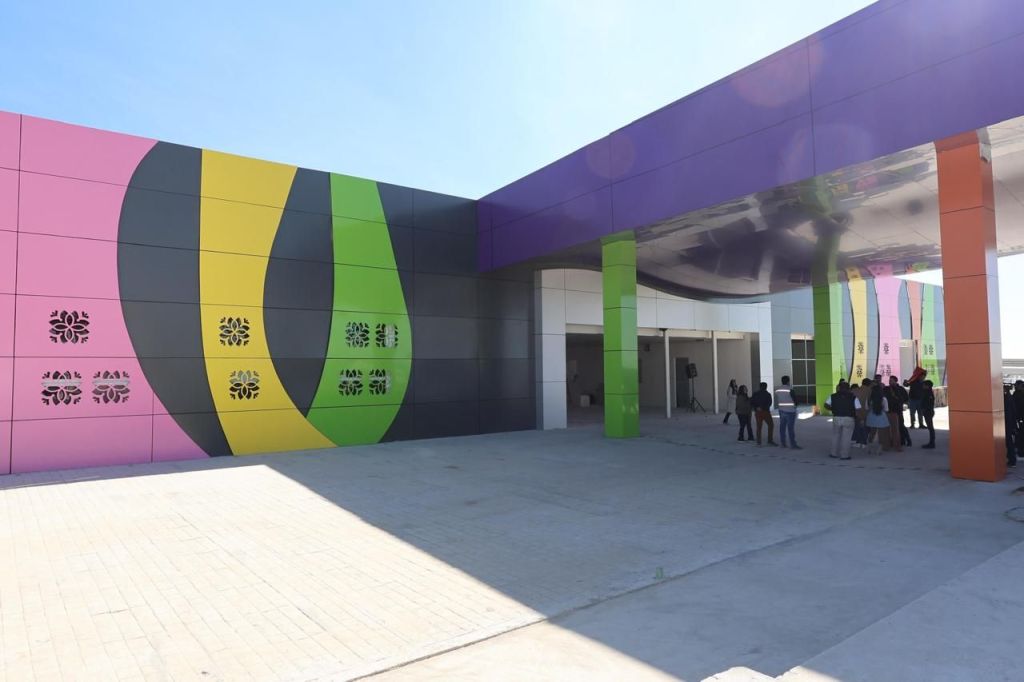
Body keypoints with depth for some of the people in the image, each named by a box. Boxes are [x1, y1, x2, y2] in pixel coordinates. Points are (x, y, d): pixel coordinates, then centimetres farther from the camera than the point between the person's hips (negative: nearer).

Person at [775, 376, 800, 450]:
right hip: (790, 411, -6)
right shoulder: (790, 389, -14)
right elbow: (794, 399, -7)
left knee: (782, 427, 7)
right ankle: (793, 445, -6)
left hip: (781, 410, 6)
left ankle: (783, 444, 10)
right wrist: (795, 405, 13)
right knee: (791, 428, -6)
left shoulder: (777, 390, 5)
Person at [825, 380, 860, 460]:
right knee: (846, 437, 3)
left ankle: (834, 453, 21)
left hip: (836, 418, 2)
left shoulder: (833, 396, 4)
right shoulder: (853, 397, -2)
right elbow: (858, 409, -9)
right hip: (849, 419, -2)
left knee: (836, 436, 16)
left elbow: (826, 405, -2)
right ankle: (844, 455, 5)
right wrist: (856, 418, 3)